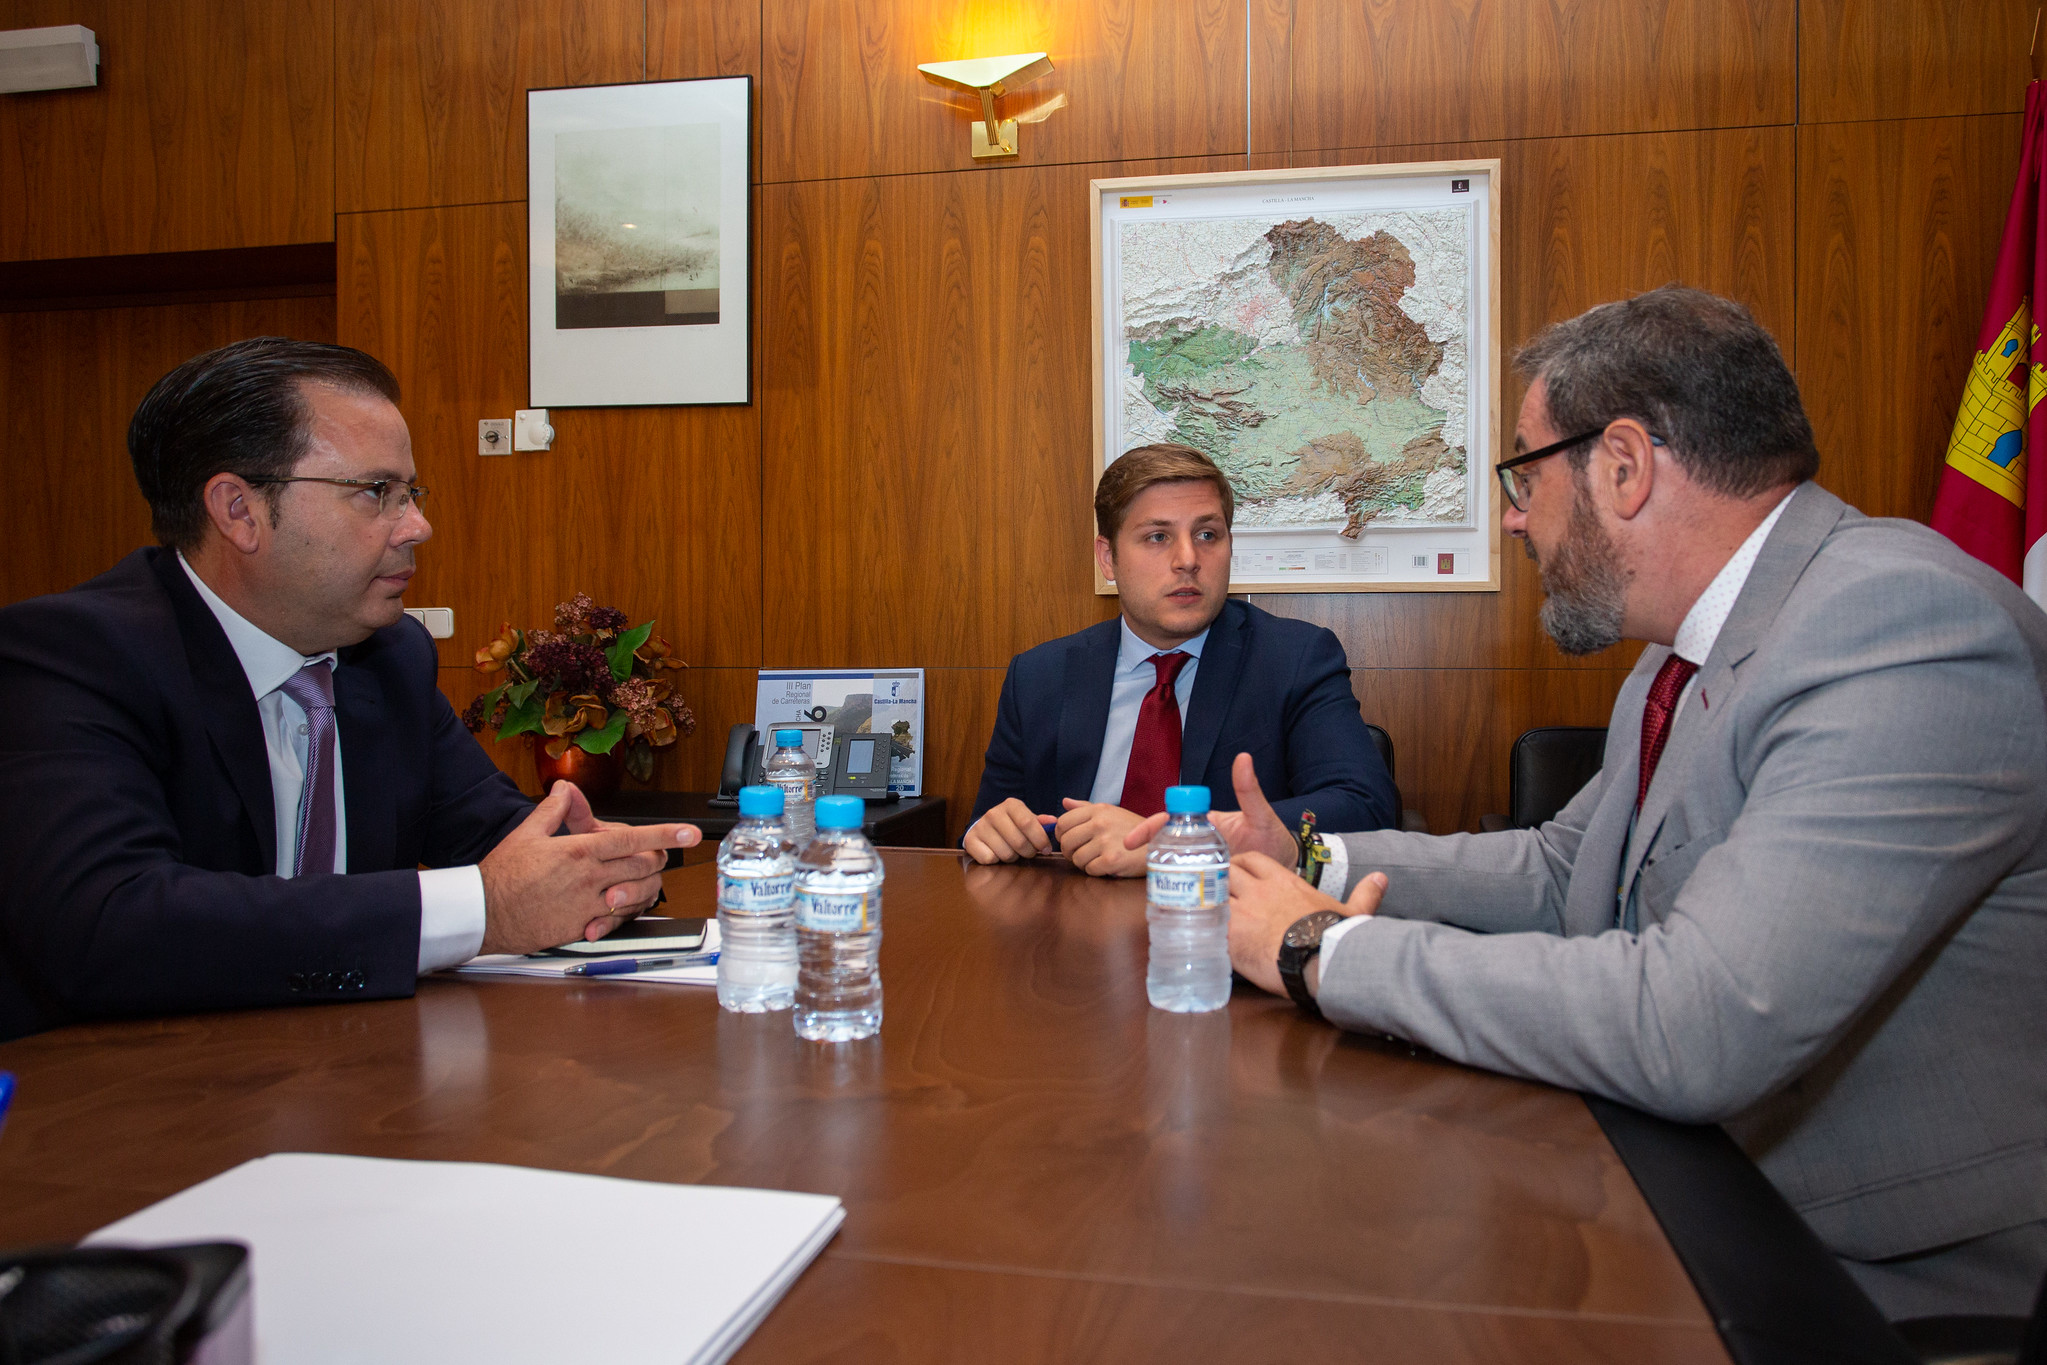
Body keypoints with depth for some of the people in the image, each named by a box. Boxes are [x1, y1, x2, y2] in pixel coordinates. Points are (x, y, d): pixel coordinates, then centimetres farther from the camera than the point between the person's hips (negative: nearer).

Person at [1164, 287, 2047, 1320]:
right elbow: (1559, 869, 15)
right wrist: (1311, 863, 2)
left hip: (1889, 1277, -7)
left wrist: (1328, 949, -24)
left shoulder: (1913, 627, -27)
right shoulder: (1684, 656, 6)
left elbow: (1696, 1033, -36)